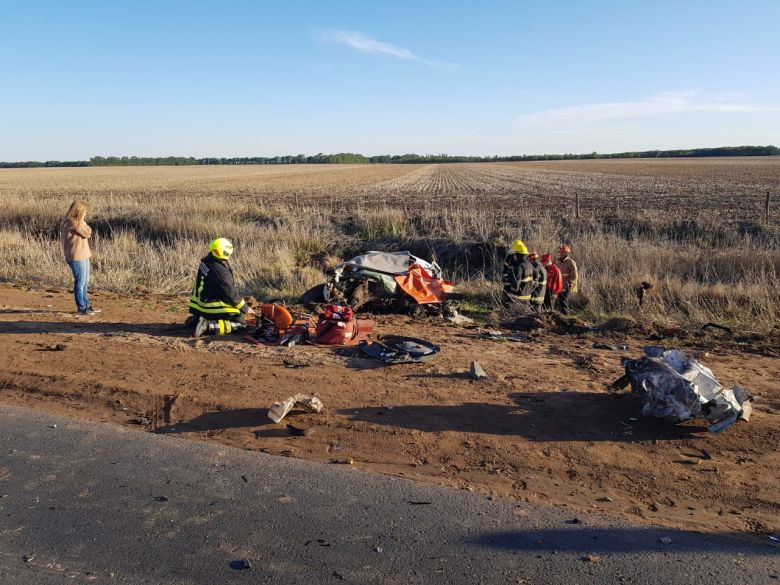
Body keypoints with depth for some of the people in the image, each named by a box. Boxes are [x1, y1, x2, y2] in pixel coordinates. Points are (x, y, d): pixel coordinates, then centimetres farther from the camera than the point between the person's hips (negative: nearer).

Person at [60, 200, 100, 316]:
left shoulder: (76, 222, 14)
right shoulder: (73, 222, -16)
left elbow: (87, 233, 16)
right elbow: (87, 233, -15)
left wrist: (82, 221, 8)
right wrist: (83, 221, -6)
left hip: (83, 256, 10)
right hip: (76, 257, -10)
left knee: (85, 282, 17)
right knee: (80, 282, -2)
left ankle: (86, 305, 28)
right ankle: (81, 308, 6)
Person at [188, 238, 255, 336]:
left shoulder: (205, 262, 3)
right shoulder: (220, 271, -25)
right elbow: (231, 294, -19)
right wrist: (245, 308, -5)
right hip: (214, 309, -9)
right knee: (241, 324, -6)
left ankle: (196, 320, 15)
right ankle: (208, 326, -18)